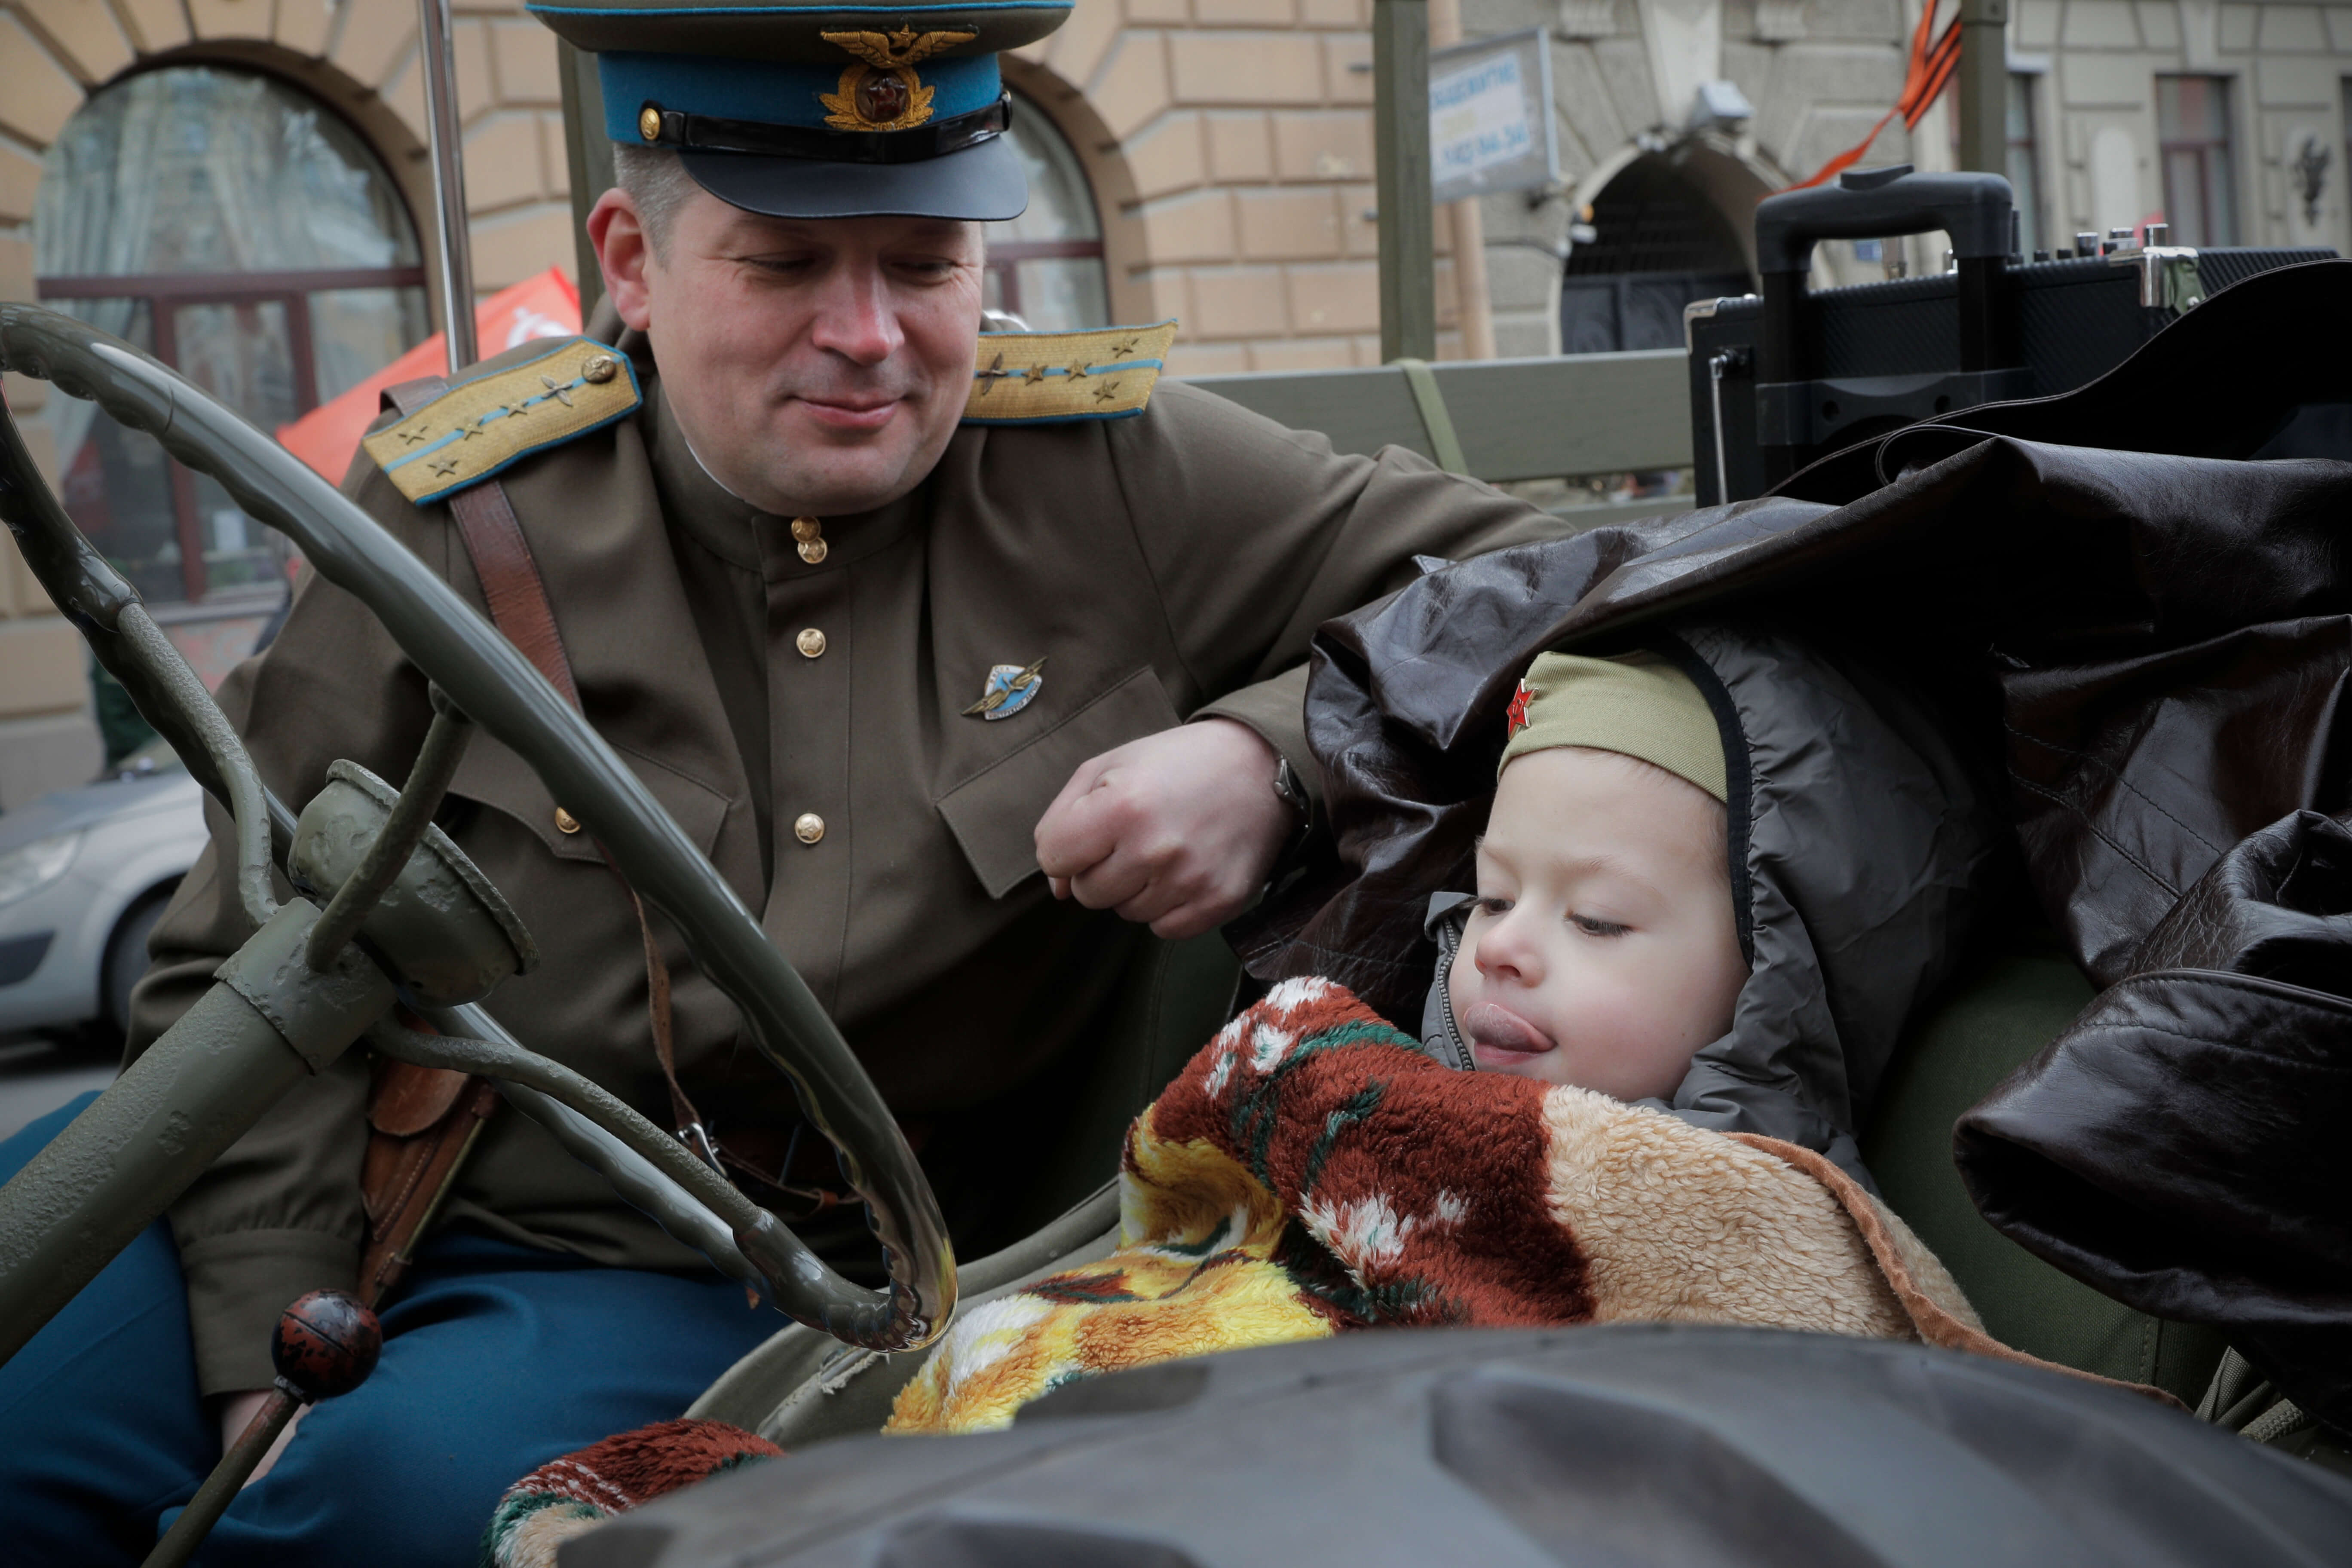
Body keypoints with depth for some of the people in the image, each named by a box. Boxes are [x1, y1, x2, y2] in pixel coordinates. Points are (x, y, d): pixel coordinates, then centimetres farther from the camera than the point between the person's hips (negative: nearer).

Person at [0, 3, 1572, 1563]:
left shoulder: (1119, 480, -7)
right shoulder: (454, 510, -6)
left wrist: (1275, 752, -21)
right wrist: (271, 1375, -11)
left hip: (766, 1296, -1)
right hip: (387, 1193, 2)